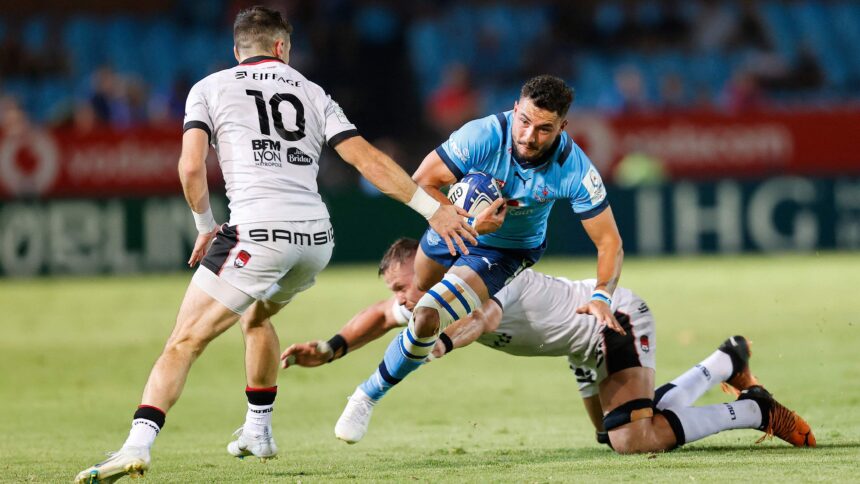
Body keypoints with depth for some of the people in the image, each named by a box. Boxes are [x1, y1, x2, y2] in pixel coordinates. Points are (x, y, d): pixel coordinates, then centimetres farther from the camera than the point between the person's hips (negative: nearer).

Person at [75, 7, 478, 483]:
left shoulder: (210, 88, 11)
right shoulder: (311, 93, 20)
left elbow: (191, 166, -1)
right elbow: (366, 159, 11)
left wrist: (205, 225, 14)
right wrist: (431, 208, 12)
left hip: (259, 232, -5)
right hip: (316, 237, 5)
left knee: (185, 341, -6)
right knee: (257, 316, 33)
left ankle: (137, 445, -23)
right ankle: (258, 432, 37)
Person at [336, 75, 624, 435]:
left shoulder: (576, 170, -30)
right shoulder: (482, 136, -32)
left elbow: (609, 241, -21)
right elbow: (423, 182, -22)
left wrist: (601, 297, -35)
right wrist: (468, 223, -33)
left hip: (505, 254, -2)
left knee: (427, 320, -18)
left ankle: (369, 394, 4)